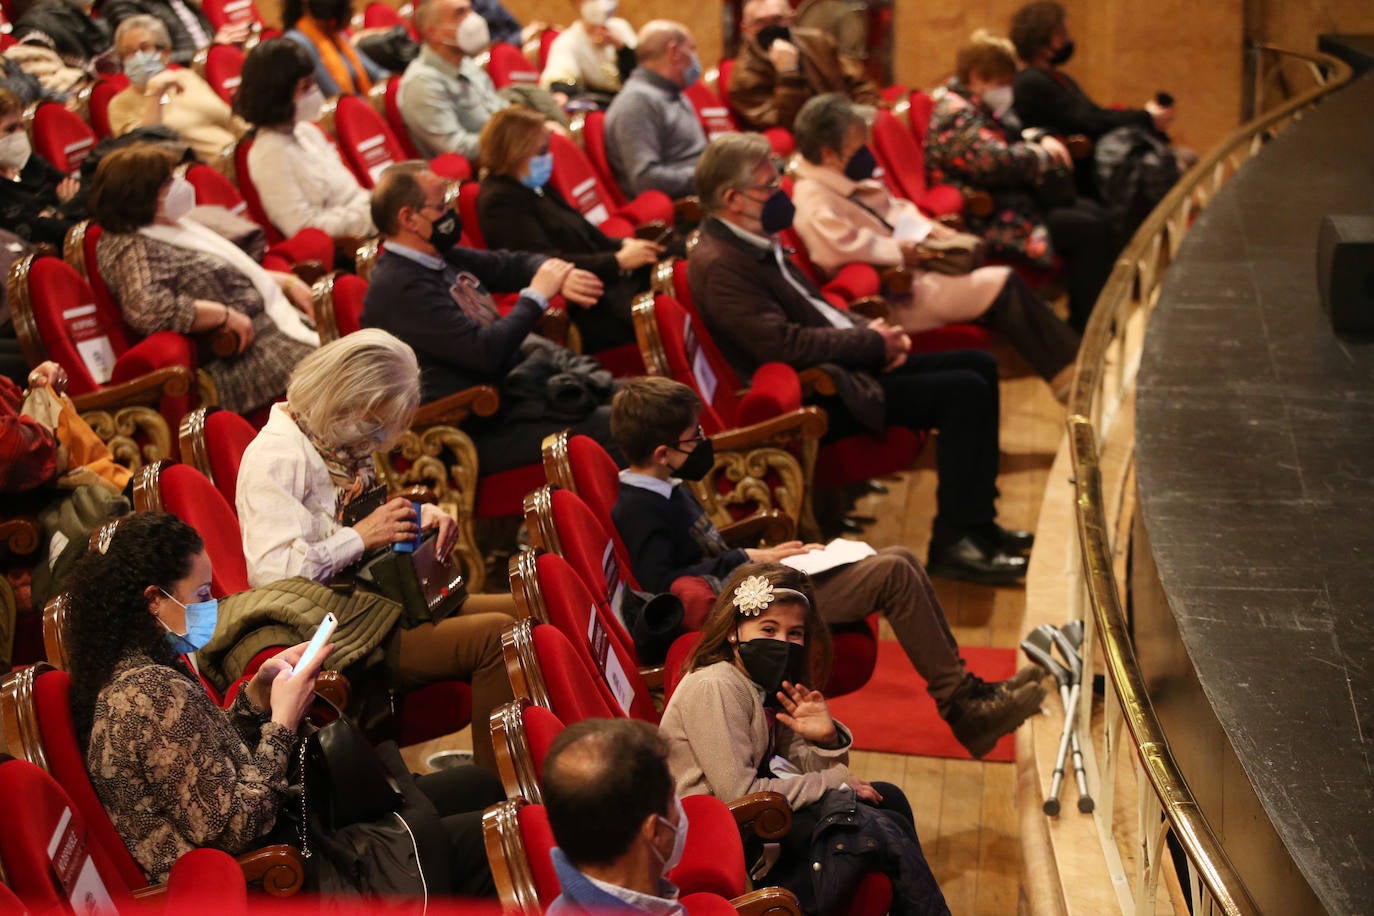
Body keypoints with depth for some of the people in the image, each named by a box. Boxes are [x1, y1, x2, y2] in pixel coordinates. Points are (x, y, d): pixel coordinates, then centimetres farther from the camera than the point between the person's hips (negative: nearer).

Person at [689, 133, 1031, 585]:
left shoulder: (757, 243, 13)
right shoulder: (718, 264, -19)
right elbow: (785, 344, -25)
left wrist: (874, 333, 2)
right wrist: (871, 342, -14)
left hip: (846, 363, 11)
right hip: (818, 395, -11)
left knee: (978, 365, 9)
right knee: (963, 391, -18)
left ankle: (977, 521, 12)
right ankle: (954, 542, -10)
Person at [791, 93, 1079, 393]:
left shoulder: (850, 182, 15)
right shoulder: (813, 200, -16)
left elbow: (894, 209, 26)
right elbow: (839, 247, -31)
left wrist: (926, 228, 7)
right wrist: (899, 252, -22)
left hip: (912, 272, 10)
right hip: (896, 297, -10)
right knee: (1002, 285, -13)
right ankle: (1066, 373, -4)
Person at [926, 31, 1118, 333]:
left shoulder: (977, 107, 16)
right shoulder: (955, 115, -18)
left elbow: (1011, 141, 29)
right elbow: (997, 161, -28)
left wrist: (1042, 141, 7)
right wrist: (1044, 155, -12)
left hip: (1011, 198, 11)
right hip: (989, 221, -11)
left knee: (1094, 212, 5)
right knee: (1088, 230, -17)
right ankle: (1083, 329, -12)